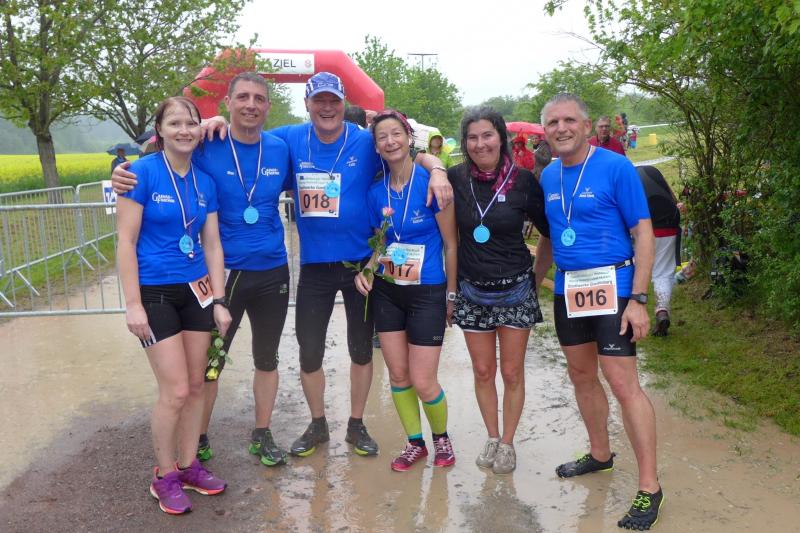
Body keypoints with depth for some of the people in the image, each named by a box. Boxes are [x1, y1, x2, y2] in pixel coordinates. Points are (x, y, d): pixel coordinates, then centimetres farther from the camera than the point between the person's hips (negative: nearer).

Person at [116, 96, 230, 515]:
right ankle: (164, 477, 17)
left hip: (196, 289, 5)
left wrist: (219, 300, 3)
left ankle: (188, 466, 29)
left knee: (196, 385, 11)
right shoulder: (142, 173, -11)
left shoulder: (205, 182, 4)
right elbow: (126, 242, -12)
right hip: (154, 292, -5)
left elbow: (212, 245, 6)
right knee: (175, 391, -4)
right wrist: (133, 304, -15)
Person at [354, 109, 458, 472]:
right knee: (398, 376, 10)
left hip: (427, 292, -4)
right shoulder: (375, 192, 2)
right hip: (387, 291, 5)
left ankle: (441, 436, 27)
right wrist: (366, 270, -4)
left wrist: (451, 295, -5)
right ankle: (415, 443, 30)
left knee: (423, 383, -2)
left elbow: (451, 244, -7)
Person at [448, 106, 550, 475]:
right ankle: (492, 437, 31)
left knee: (512, 372, 8)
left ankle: (507, 442, 25)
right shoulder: (455, 178, -5)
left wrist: (540, 273, 2)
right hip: (472, 292, 2)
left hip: (515, 290, -1)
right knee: (483, 371, 12)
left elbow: (549, 231, 1)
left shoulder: (523, 181, -8)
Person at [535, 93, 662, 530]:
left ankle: (649, 487, 6)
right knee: (581, 377, 16)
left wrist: (638, 299, -17)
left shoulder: (616, 167, -10)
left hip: (611, 288, -6)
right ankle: (600, 454, 37)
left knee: (623, 384, -7)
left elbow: (643, 233, -11)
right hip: (567, 289, 7)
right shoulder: (548, 176, 7)